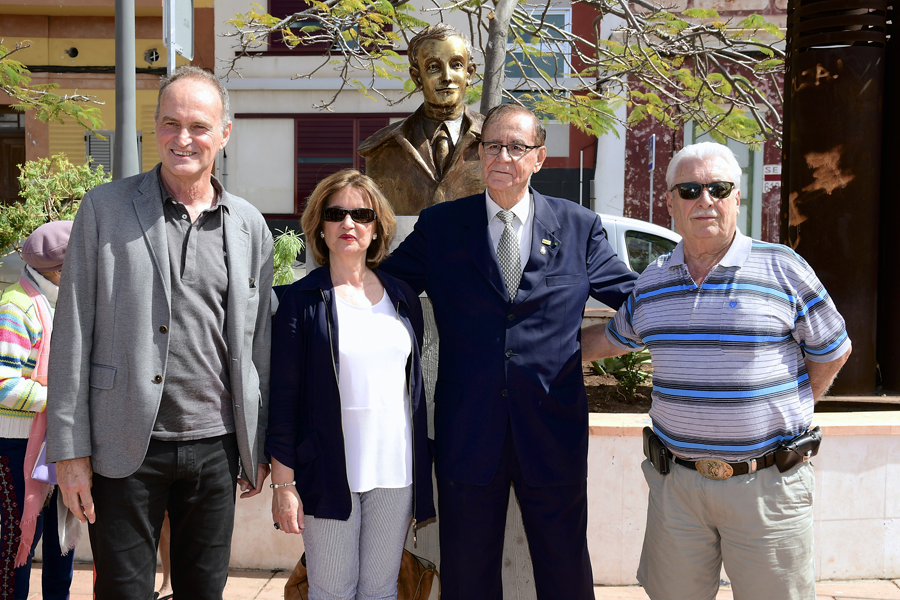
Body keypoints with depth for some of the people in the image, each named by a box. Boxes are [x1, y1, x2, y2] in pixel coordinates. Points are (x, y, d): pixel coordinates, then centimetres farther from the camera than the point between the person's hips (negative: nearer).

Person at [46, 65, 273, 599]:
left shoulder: (250, 226, 5)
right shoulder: (104, 208, -2)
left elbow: (258, 341, 10)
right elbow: (74, 334, -3)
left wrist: (260, 446, 10)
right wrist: (70, 450, -6)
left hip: (216, 449, 3)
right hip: (126, 450, -2)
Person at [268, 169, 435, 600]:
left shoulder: (402, 297, 8)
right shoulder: (301, 300, -3)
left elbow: (415, 383, 13)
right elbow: (284, 395, -5)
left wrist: (422, 474, 12)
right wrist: (283, 483, -8)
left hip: (395, 471, 3)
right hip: (330, 475, -3)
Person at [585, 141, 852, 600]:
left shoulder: (783, 268, -4)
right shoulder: (652, 282, 6)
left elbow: (832, 352, 6)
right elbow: (613, 340, 22)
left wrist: (788, 411, 5)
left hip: (767, 486, -3)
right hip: (676, 481, 3)